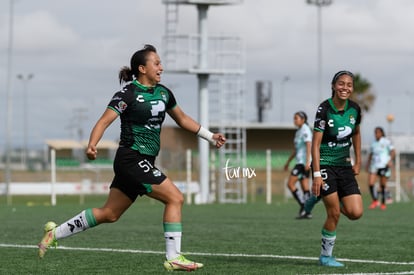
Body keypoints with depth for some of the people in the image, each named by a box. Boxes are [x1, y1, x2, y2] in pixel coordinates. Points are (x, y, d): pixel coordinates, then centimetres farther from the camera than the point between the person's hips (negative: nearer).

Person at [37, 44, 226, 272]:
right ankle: (173, 258, -9)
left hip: (143, 162, 8)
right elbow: (104, 121, -18)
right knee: (175, 198, -13)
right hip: (132, 158, -8)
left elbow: (182, 119, 26)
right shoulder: (129, 93, -11)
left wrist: (210, 136, 25)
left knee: (109, 214, 12)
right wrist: (92, 145, -34)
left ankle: (55, 233, 21)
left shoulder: (163, 92, 12)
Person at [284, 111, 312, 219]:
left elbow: (309, 146, -19)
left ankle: (303, 208, -11)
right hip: (300, 161, 9)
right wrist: (288, 162, 26)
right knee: (305, 187, 4)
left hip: (304, 161, -9)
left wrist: (307, 161, -28)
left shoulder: (305, 130, -10)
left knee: (290, 184, -11)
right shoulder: (299, 131, 19)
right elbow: (296, 149, 25)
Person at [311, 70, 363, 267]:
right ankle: (326, 256, 10)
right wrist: (317, 175, -22)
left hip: (345, 166, 5)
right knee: (334, 214, -7)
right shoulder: (324, 109, -15)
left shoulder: (354, 109, 1)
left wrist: (358, 162, 17)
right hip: (325, 165, -5)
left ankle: (336, 203, 27)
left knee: (356, 213, -7)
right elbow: (315, 143, -16)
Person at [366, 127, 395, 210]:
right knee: (370, 183, -12)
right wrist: (368, 165, 18)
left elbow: (393, 151, -5)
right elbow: (370, 155, 23)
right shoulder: (373, 144, 15)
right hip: (374, 165, 4)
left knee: (383, 185, 0)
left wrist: (391, 160, -19)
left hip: (384, 166, -4)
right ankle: (375, 201, 0)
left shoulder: (386, 142, 1)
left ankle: (383, 203, 13)